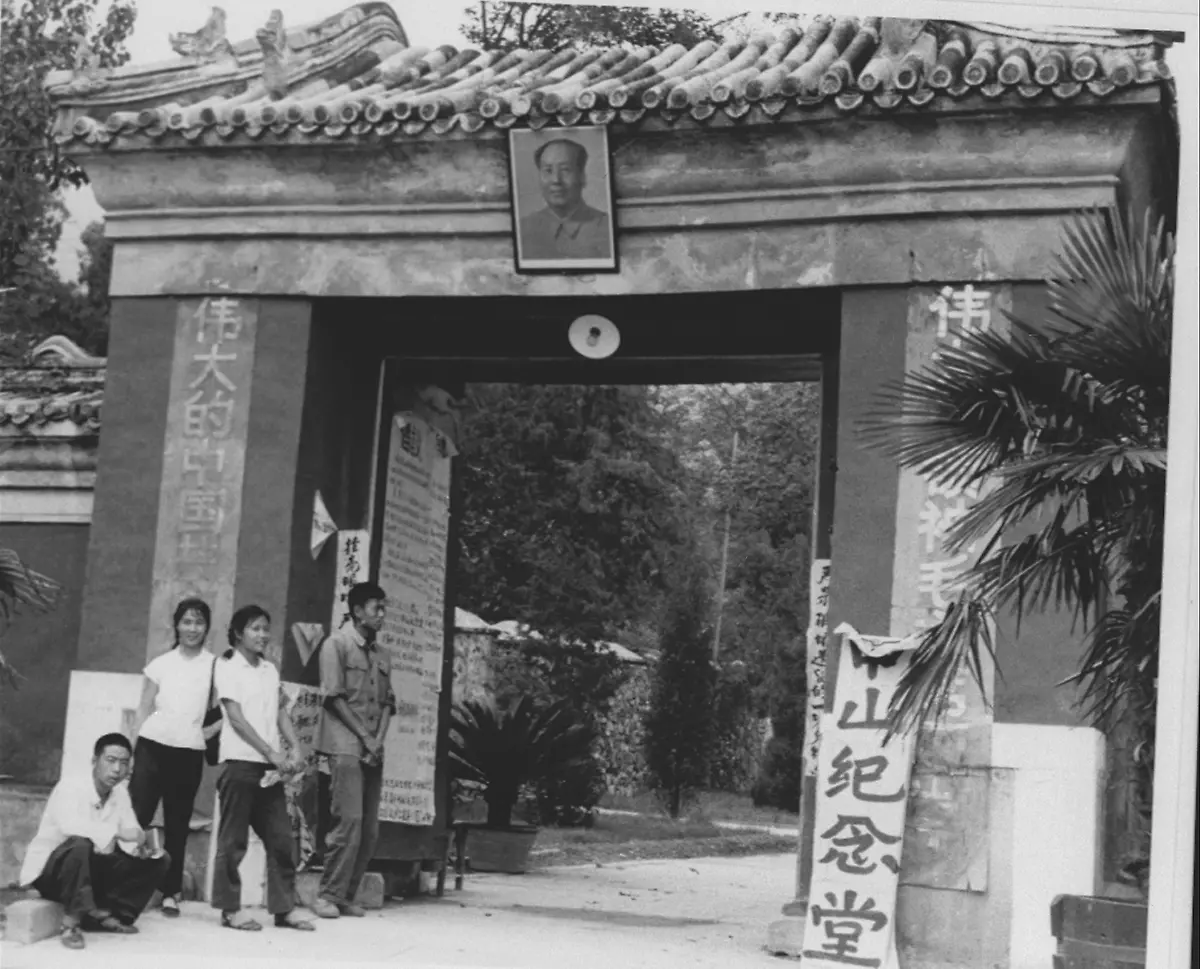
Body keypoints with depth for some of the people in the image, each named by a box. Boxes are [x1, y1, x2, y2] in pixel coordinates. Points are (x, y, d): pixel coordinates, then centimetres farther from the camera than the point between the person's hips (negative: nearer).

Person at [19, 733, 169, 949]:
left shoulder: (120, 793, 1)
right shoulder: (70, 786, -22)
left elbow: (131, 831, 2)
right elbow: (69, 825, -41)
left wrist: (139, 846, -22)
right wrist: (117, 832, -46)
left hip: (91, 869, 7)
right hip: (48, 871, -7)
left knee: (158, 860, -4)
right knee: (80, 845, -40)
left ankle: (104, 914, -5)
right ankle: (71, 921, -25)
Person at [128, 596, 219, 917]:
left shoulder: (214, 665, 2)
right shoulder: (161, 663, 5)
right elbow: (144, 710, 6)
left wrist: (207, 731, -10)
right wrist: (130, 750, 2)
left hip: (189, 752, 0)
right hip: (153, 746, 0)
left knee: (178, 824, 6)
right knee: (136, 814, -8)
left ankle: (170, 892, 12)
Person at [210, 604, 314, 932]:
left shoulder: (270, 669, 15)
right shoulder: (228, 666, -3)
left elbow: (280, 712, 12)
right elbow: (236, 718, -9)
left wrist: (295, 749, -4)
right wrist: (272, 753, -13)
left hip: (270, 764, 6)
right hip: (240, 761, -6)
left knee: (281, 838, 5)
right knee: (233, 840, 0)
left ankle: (284, 908, 10)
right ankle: (230, 909, 7)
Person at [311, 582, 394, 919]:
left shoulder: (381, 655, 18)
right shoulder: (337, 645, -1)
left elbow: (387, 702, 15)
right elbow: (334, 697, -8)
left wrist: (378, 739, -2)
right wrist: (364, 736, -10)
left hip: (373, 750, 7)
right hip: (345, 745, -7)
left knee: (370, 828, 3)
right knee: (349, 821, -13)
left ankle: (347, 896, 10)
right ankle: (329, 895, -5)